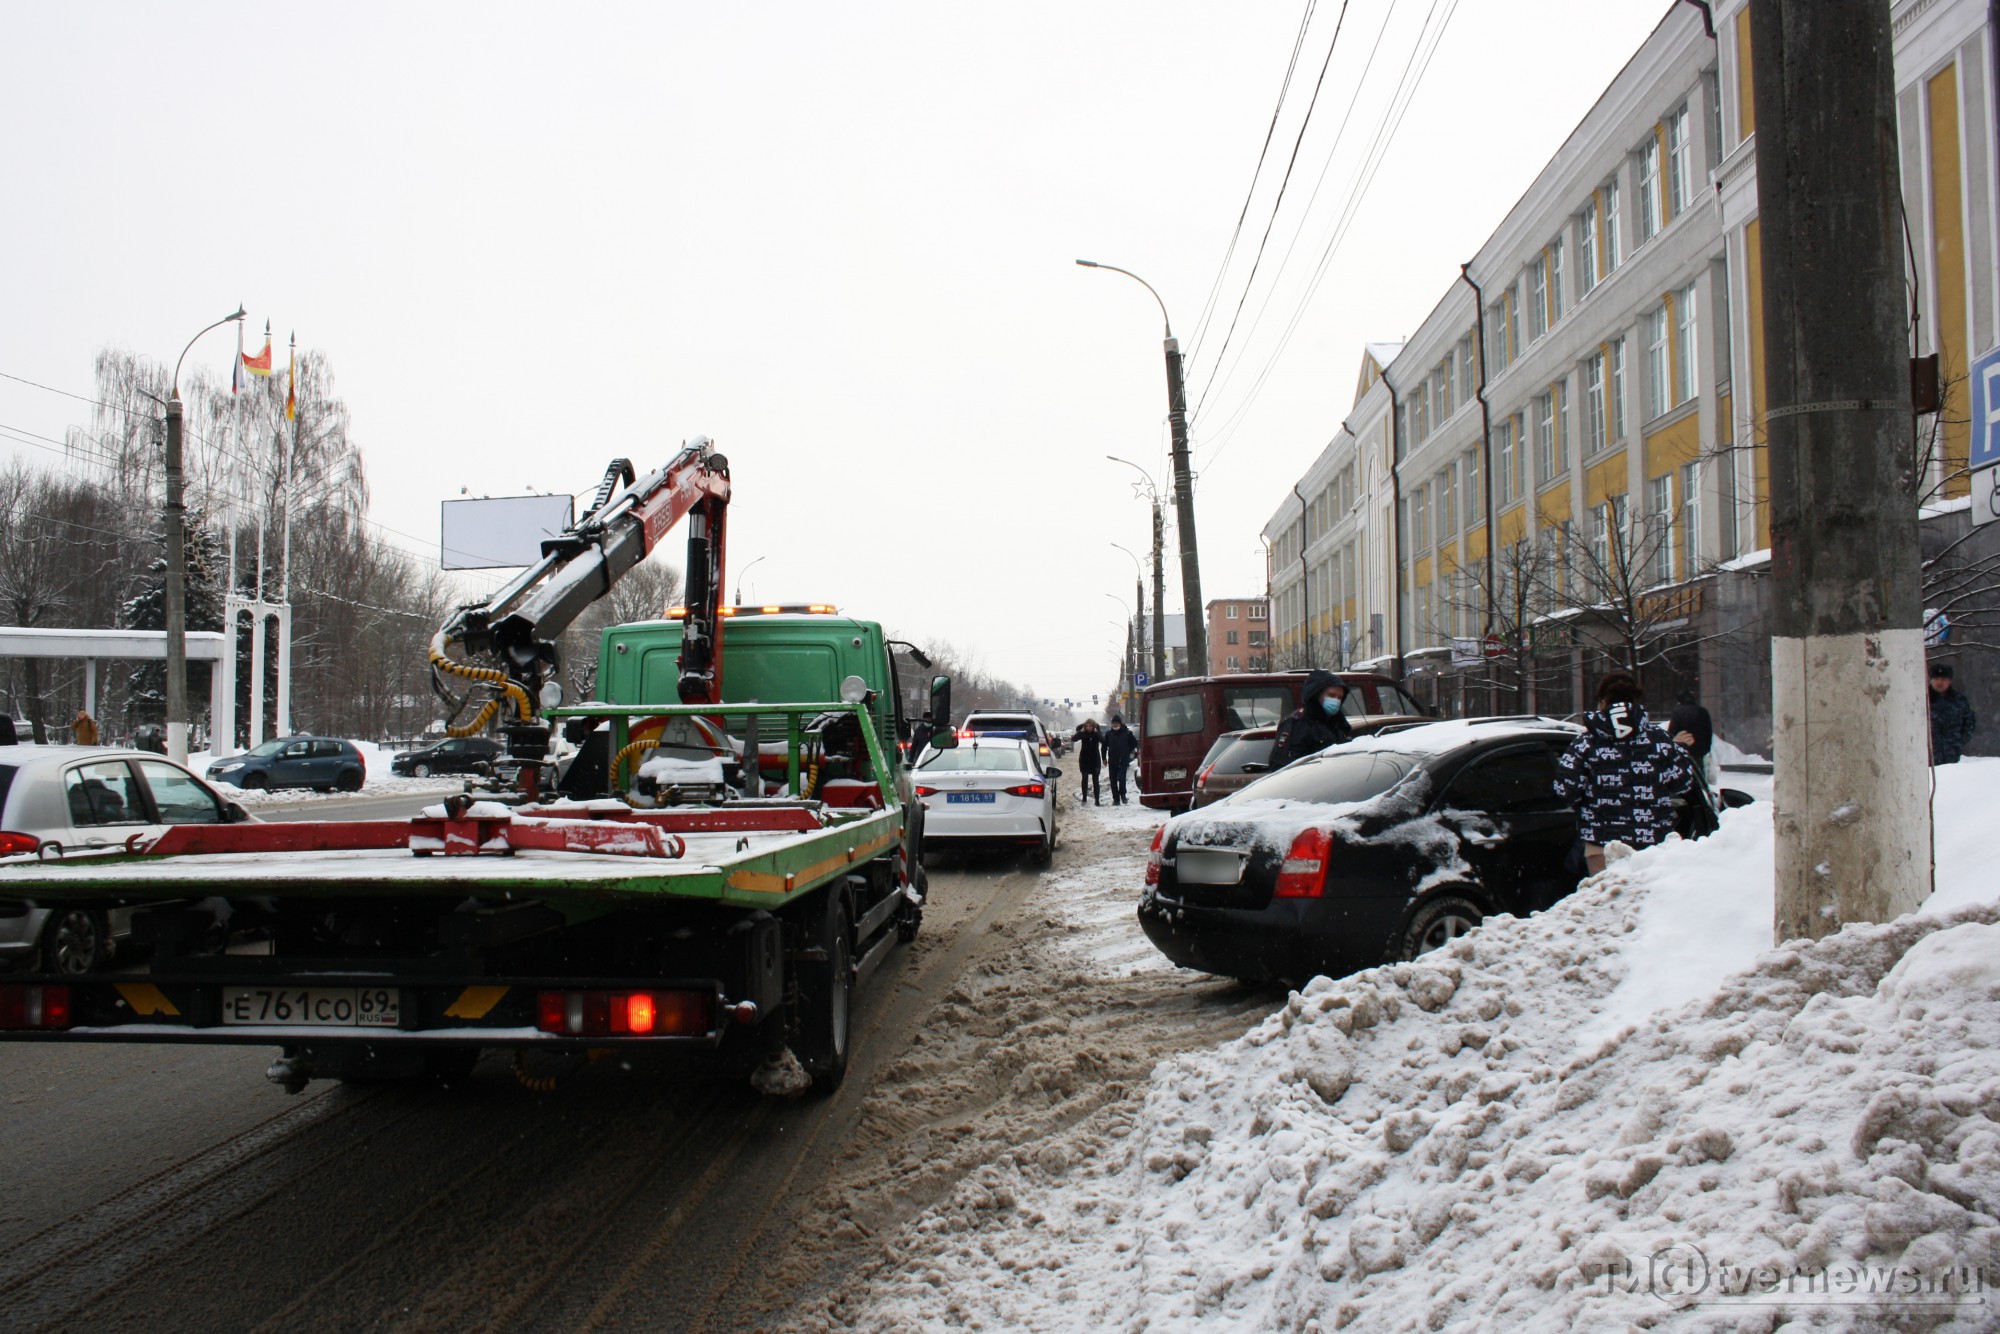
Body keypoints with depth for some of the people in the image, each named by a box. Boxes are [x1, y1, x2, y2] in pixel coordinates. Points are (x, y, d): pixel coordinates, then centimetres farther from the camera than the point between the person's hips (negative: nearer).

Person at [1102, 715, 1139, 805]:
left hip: (1123, 761, -3)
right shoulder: (1109, 734, 4)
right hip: (1112, 761, 3)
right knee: (1113, 781, 4)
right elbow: (1104, 746, 12)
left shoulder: (1127, 733, -3)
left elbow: (1134, 743, 7)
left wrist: (1128, 751, 1)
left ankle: (1122, 794, 6)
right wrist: (1104, 758, 8)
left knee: (1121, 778, -16)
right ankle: (1116, 799, 11)